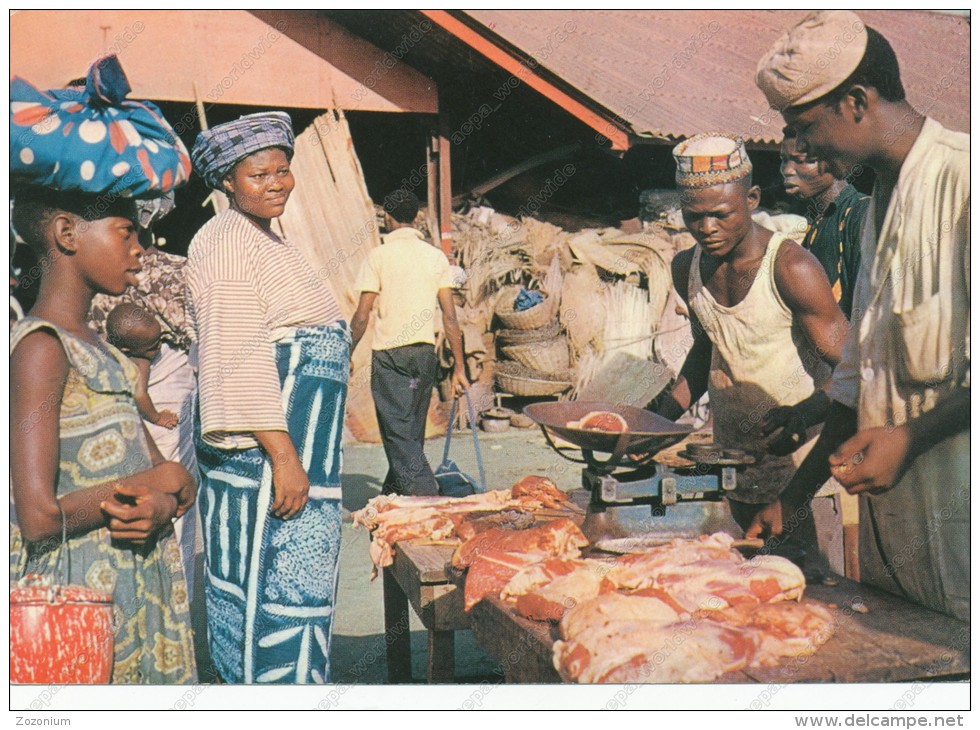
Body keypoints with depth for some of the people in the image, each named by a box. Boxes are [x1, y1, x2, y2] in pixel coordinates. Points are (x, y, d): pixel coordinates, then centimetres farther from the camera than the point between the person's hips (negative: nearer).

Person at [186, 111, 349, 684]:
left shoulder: (267, 238, 19)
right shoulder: (228, 241, -13)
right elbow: (238, 358, -21)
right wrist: (283, 456, -24)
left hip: (293, 445, 10)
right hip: (268, 453, -10)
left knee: (272, 580, 16)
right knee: (277, 582, -4)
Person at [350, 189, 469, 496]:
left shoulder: (379, 255, -4)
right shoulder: (436, 255, 6)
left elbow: (362, 318, -6)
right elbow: (450, 316, 1)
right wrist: (459, 367, 5)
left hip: (389, 355, -5)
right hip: (426, 353, 5)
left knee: (399, 435, -3)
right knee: (412, 433, 16)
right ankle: (391, 497, 29)